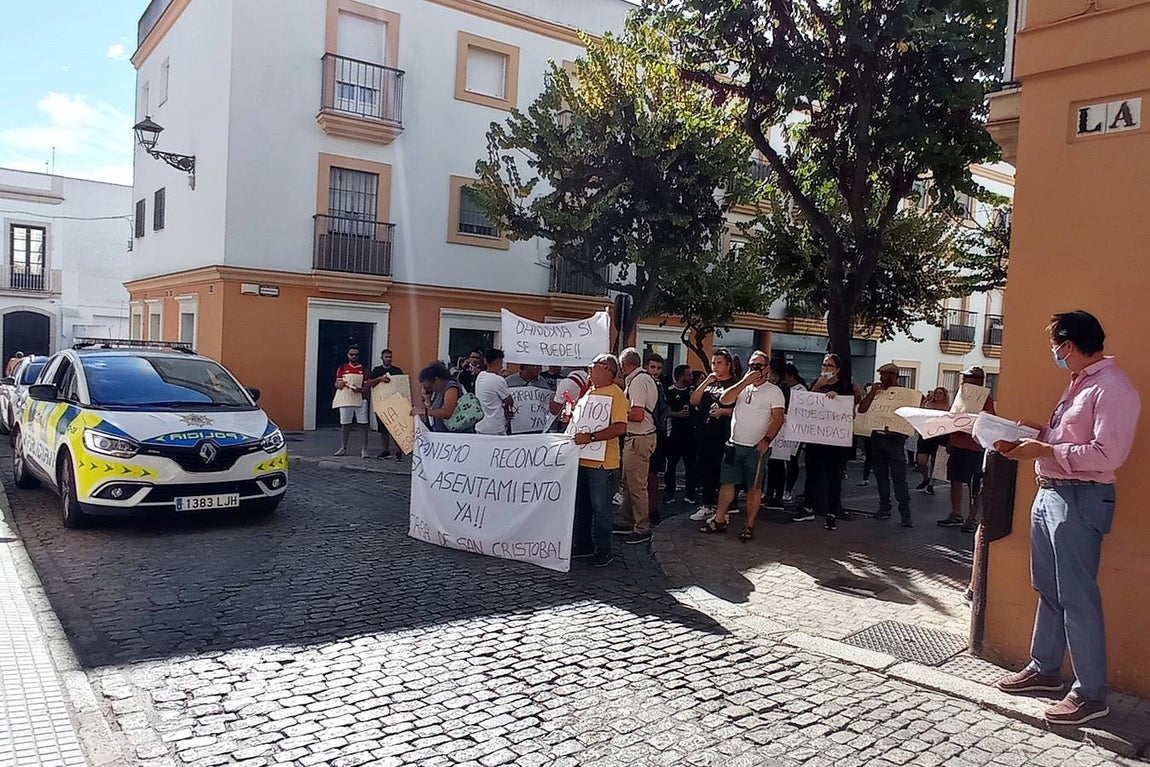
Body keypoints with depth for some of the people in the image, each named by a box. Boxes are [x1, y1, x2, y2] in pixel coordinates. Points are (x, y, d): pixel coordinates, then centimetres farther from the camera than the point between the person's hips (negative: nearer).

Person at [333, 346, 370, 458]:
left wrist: (361, 389, -18)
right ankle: (343, 448, 16)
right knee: (345, 425, 6)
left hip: (361, 400, -1)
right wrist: (339, 384, -14)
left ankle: (364, 449, 1)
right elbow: (336, 384, 10)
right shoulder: (342, 368, 10)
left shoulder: (364, 369, 6)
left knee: (364, 425, -4)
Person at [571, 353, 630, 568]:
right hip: (583, 459, 9)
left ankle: (603, 551, 13)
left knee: (601, 507, 1)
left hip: (602, 462, -9)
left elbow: (620, 428, -23)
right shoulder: (590, 391, 14)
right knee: (581, 505, 17)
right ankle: (583, 544, 30)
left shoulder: (616, 394, -13)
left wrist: (591, 437, -27)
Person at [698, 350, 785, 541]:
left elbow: (778, 418, -9)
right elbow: (724, 400, -4)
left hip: (756, 447, -4)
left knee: (754, 487, 1)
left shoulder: (774, 391, -1)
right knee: (727, 482, 7)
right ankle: (719, 520, 15)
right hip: (734, 445, 5)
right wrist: (744, 382, -10)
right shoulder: (742, 387, 13)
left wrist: (766, 440, -20)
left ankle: (749, 526, 9)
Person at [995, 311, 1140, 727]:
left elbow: (1107, 454, -23)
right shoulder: (1078, 382, 16)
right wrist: (1040, 434, 7)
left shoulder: (1113, 387, -16)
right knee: (1048, 589, 18)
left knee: (1077, 597, -4)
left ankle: (1091, 693, 8)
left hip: (1080, 499, -10)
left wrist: (1045, 450, -20)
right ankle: (1044, 669, 31)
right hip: (1049, 492, 10)